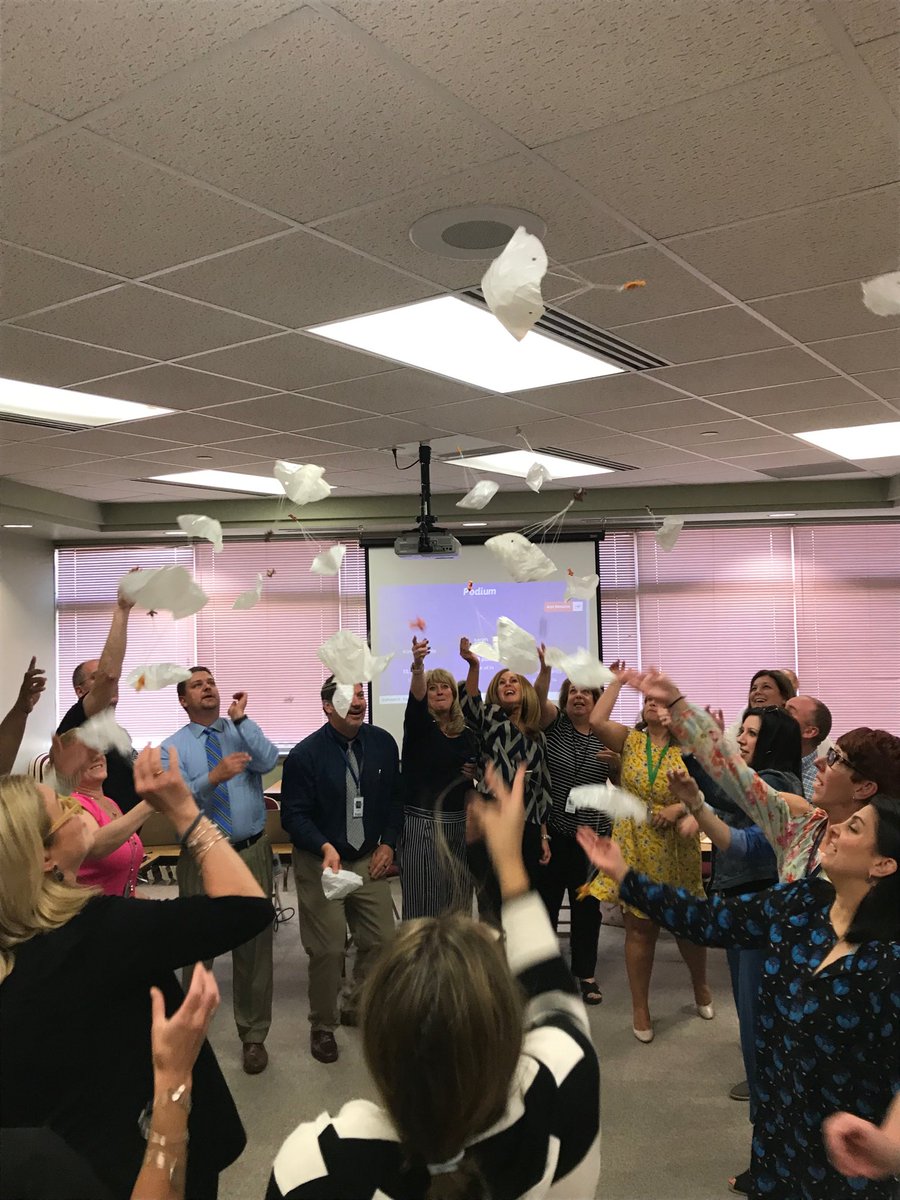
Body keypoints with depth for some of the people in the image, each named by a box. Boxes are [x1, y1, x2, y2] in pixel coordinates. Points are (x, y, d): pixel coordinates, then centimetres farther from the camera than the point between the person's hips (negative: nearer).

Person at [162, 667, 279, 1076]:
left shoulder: (243, 732, 4)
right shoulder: (173, 747, 0)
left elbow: (268, 761, -16)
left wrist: (240, 718, -19)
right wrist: (214, 777, -31)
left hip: (251, 854, 1)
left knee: (254, 946, 7)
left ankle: (254, 1037, 23)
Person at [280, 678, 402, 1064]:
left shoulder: (382, 743, -2)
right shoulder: (306, 754, -15)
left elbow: (394, 797, 9)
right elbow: (293, 815, -12)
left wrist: (388, 843, 0)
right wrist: (326, 848, -25)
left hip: (368, 860, 4)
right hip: (320, 862, -4)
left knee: (381, 939, 8)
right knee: (327, 949, 1)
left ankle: (357, 1008, 33)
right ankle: (323, 1026, 24)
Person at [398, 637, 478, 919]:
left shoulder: (467, 735, 10)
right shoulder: (419, 726, -3)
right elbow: (416, 695, -25)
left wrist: (476, 774, -1)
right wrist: (417, 665, -44)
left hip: (457, 825, 4)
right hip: (420, 824, -4)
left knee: (457, 900, 9)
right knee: (423, 899, 0)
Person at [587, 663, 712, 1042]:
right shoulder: (630, 741, -1)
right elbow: (596, 721, -17)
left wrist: (678, 809, -23)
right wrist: (617, 681, -8)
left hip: (676, 851, 0)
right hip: (636, 850, 0)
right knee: (640, 929, 7)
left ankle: (700, 986, 43)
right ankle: (640, 1008, 22)